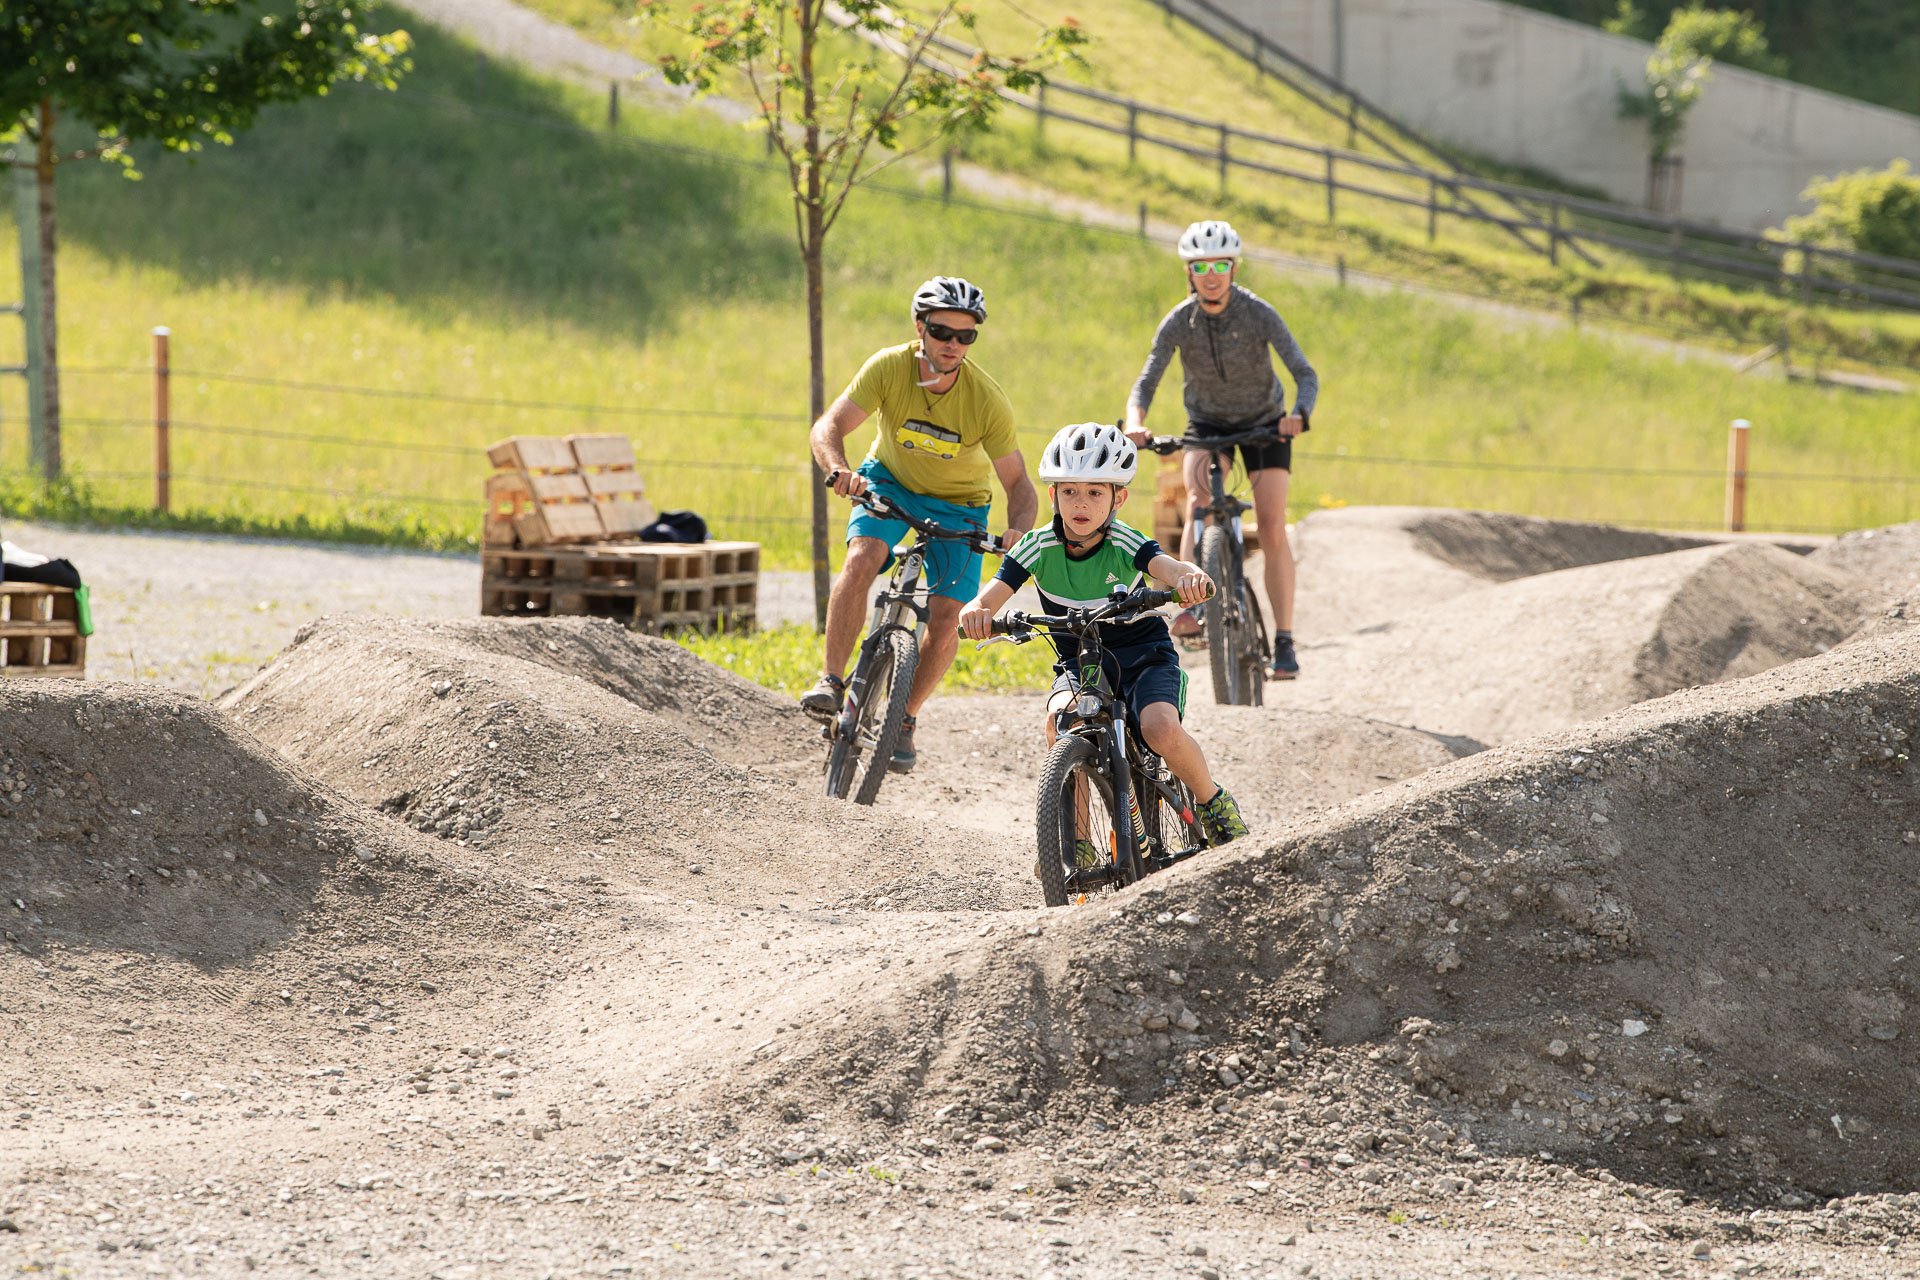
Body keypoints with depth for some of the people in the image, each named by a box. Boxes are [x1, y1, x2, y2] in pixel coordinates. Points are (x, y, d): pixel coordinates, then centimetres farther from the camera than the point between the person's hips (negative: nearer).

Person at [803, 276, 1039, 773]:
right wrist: (839, 469, -47)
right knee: (862, 558, -29)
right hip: (890, 480, 0)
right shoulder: (889, 367, -25)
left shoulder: (987, 400, -27)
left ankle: (904, 718, 11)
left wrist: (1019, 528, -42)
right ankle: (831, 681, -22)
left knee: (947, 619, -11)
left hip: (958, 502, 0)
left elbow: (1018, 482, -21)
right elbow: (828, 426, -25)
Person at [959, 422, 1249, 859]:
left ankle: (1214, 803, 1)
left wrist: (1191, 578, -62)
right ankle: (1078, 842, -18)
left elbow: (1167, 567, -36)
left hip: (1143, 654, -2)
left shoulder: (1125, 544, -17)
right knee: (1061, 718, -32)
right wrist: (977, 614, -46)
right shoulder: (1037, 548, -12)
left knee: (1161, 729, -31)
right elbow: (989, 598, -20)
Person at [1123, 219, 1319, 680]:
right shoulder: (1179, 322, -20)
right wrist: (1135, 421, -46)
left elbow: (1305, 373, -29)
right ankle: (1192, 605, -35)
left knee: (1272, 527, -12)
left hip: (1264, 423, -1)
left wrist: (1300, 415, -50)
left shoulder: (1259, 315, -24)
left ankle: (1283, 641, -7)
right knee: (1200, 497, -30)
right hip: (1207, 424, 1)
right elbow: (1146, 382, -24)